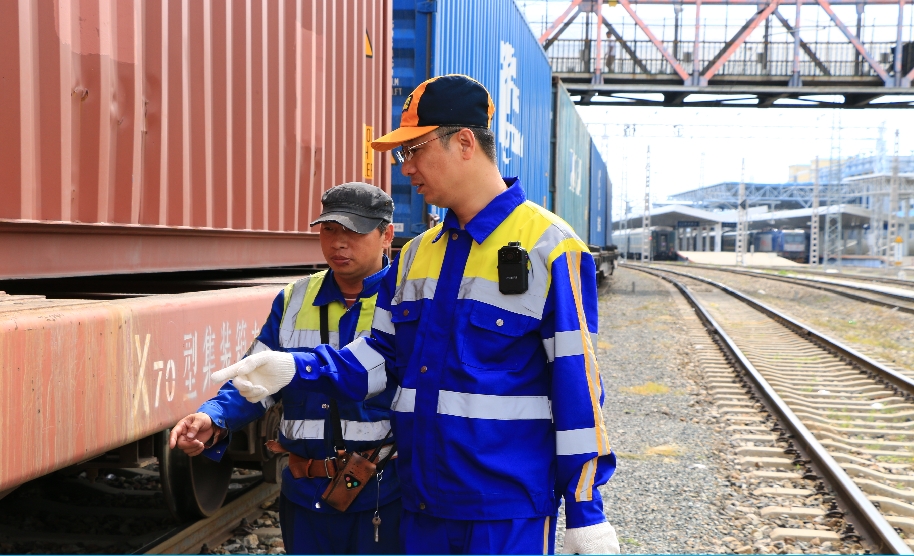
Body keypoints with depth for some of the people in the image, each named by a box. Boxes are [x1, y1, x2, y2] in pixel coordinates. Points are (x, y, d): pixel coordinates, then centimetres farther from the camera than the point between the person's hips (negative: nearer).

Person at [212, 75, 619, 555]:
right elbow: (383, 357, 11)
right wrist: (294, 369, -5)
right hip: (422, 506, 6)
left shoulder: (549, 248, -11)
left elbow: (576, 383, -11)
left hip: (507, 513, -6)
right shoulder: (416, 255, 10)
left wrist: (585, 513, -9)